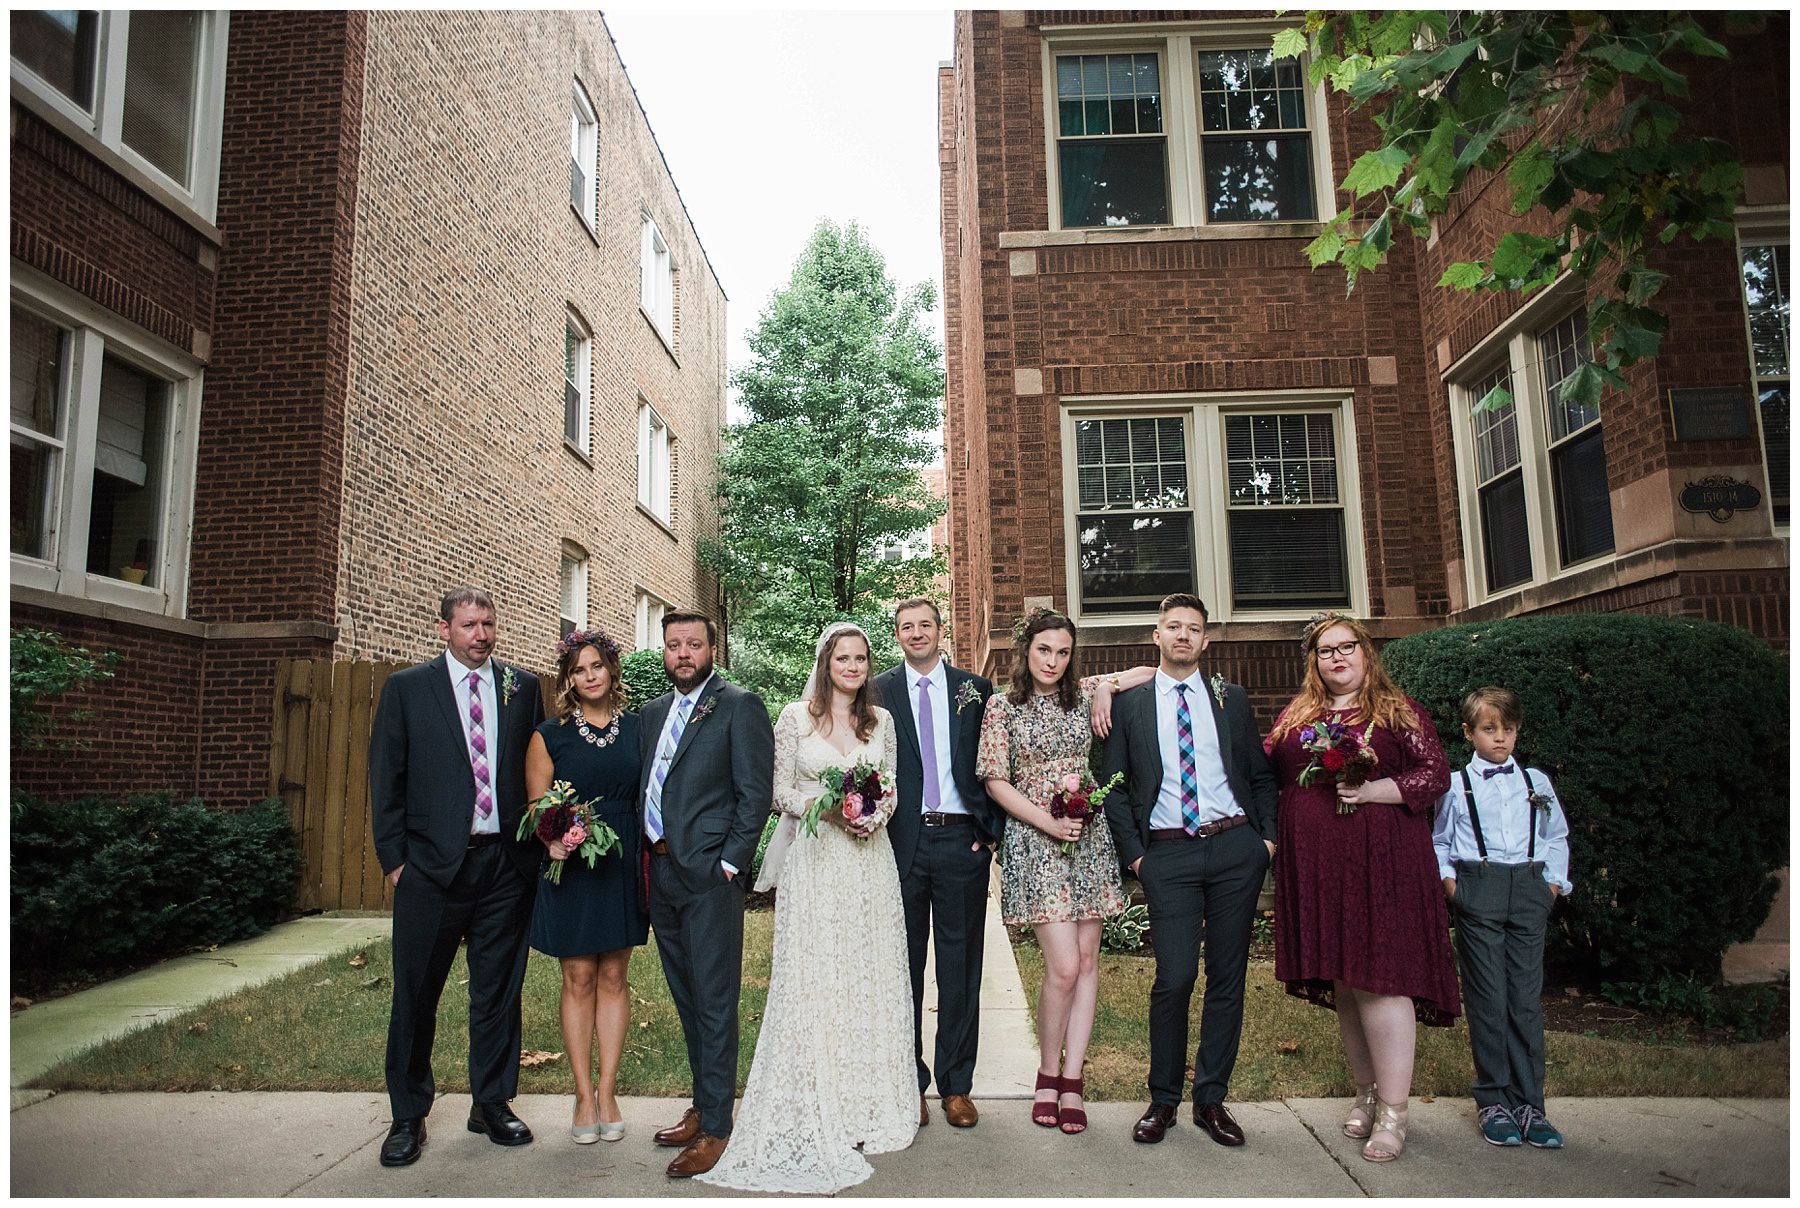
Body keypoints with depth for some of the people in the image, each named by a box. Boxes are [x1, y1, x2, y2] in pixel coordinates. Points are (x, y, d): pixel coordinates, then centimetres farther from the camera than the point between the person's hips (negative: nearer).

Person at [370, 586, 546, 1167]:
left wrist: (538, 845, 2)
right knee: (415, 994, 8)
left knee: (499, 992, 12)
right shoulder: (406, 688, 2)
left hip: (507, 863, 2)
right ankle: (408, 1116, 25)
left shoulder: (523, 687, 7)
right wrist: (394, 858, -3)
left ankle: (492, 1104, 28)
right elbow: (385, 779, 2)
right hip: (432, 864, -1)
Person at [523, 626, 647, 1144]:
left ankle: (608, 1092, 19)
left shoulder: (637, 728, 5)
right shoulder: (549, 735, 1)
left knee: (613, 977, 8)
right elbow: (535, 805, 0)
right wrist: (552, 838, -19)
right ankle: (584, 1095, 17)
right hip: (570, 866, -1)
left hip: (623, 866, 1)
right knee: (578, 980, 5)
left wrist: (652, 858, -4)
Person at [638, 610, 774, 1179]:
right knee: (687, 998, 17)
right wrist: (645, 858, 8)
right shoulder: (652, 713, 14)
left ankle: (715, 1126, 11)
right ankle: (702, 1105, 30)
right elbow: (645, 789, 17)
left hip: (708, 875, -7)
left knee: (714, 1002, 0)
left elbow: (755, 794, -11)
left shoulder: (740, 705, -6)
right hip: (660, 874, 7)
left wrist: (728, 864, -14)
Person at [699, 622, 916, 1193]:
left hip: (871, 862, 3)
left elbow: (891, 785, 12)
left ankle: (867, 1101, 20)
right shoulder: (796, 717, 0)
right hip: (816, 861, -3)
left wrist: (876, 813, -9)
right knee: (813, 980, -1)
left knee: (870, 978, 7)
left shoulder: (881, 719, 9)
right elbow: (780, 792, 0)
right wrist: (832, 808, -15)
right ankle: (815, 1114, 9)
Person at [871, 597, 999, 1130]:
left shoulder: (975, 690, 7)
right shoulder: (878, 692, 5)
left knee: (960, 966, 8)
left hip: (961, 840, 1)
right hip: (901, 841, 0)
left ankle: (956, 1084, 21)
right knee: (903, 965, 9)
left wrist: (990, 829, -1)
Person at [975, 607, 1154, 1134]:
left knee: (1087, 961, 5)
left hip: (1089, 838, 4)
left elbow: (1153, 671, 14)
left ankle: (1071, 1082, 16)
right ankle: (1048, 1075, 14)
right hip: (1034, 840, -3)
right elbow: (996, 782, -2)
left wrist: (1106, 689, -3)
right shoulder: (1002, 706, -1)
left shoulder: (1086, 693, 6)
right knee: (1064, 967, -8)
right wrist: (1048, 823, -11)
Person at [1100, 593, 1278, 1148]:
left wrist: (1268, 836, 3)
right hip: (1167, 855, -2)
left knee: (1228, 976, 7)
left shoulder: (1231, 699, 11)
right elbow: (1114, 787, 5)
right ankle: (1163, 1100, 13)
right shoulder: (1130, 704, 5)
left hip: (1235, 848, 2)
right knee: (1174, 978, -7)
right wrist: (1134, 852, -2)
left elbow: (1261, 775, 14)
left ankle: (1211, 1099, 22)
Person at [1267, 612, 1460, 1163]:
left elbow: (1437, 773, -4)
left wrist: (1373, 791, -15)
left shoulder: (1398, 710, 2)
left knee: (1378, 977, -7)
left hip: (1380, 863, -4)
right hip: (1315, 866, 4)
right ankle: (1366, 1092, 25)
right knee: (1341, 983, 11)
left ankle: (1393, 1111, 4)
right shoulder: (1295, 716, 14)